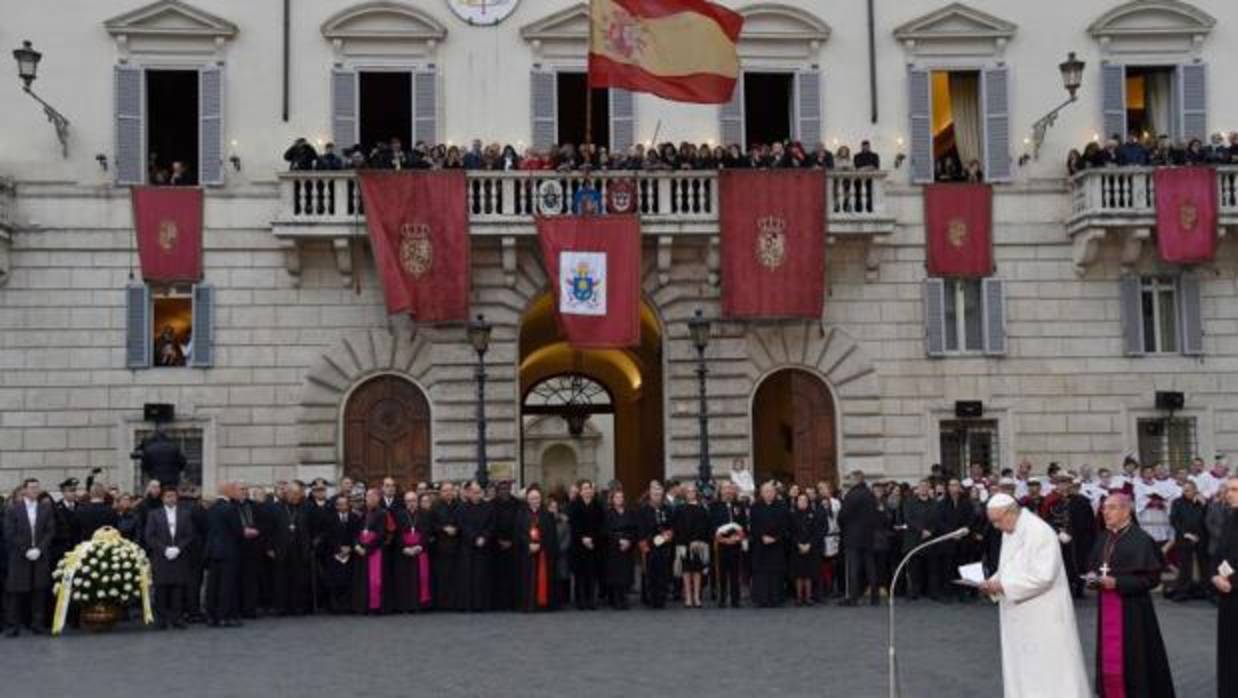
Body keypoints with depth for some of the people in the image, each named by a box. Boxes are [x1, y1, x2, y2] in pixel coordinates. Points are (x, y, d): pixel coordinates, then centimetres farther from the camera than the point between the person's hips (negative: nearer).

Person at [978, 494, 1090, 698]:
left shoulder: (1039, 532, -19)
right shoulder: (1009, 533, 10)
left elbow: (1043, 575, -26)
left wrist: (1004, 586, -23)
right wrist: (993, 583, -1)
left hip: (1043, 616, -9)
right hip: (1020, 615, 9)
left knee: (1049, 671, -2)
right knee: (1022, 669, 12)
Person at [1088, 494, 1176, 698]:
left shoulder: (1140, 540, -13)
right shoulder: (1104, 538, 8)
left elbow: (1151, 578, -15)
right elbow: (1093, 565, 19)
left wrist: (1117, 582, -21)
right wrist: (1094, 577, -4)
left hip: (1131, 609, -7)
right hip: (1106, 608, 7)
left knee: (1131, 659, -2)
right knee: (1108, 657, 9)